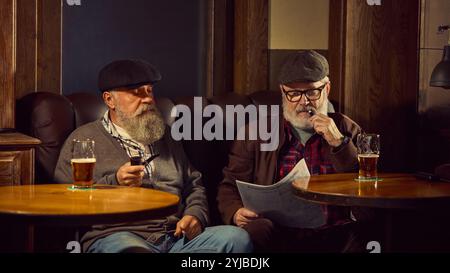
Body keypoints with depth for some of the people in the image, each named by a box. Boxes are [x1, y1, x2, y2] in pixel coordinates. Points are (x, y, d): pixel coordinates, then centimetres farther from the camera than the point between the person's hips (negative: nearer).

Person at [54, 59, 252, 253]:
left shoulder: (164, 136, 28)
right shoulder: (84, 139, 10)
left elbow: (194, 185, 30)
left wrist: (195, 215, 8)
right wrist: (114, 182, -13)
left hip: (176, 237, 6)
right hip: (117, 236, -6)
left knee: (237, 237, -20)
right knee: (129, 250, -43)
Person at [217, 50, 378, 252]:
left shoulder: (347, 130, 17)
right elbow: (229, 187, 16)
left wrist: (339, 144, -2)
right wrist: (236, 213, -7)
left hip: (333, 234, 0)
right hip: (277, 233, 0)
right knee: (254, 231, -34)